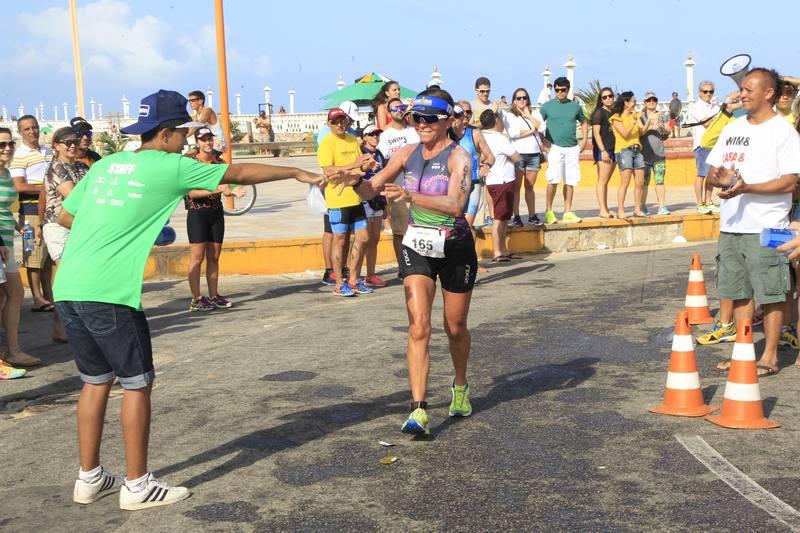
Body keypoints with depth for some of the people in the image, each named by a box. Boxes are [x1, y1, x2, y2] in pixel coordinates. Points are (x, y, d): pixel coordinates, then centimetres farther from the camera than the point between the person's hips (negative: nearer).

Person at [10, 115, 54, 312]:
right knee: (35, 255, -4)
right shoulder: (19, 155, -7)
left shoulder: (49, 152, 16)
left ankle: (49, 296, 18)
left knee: (48, 256, 11)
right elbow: (20, 186, -15)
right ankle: (38, 299, 1)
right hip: (31, 209, -7)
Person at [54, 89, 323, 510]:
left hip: (68, 288, 8)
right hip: (108, 293, -7)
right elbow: (241, 173, 6)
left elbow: (64, 216, 20)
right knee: (137, 383, 5)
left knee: (96, 381, 18)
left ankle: (90, 478, 27)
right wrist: (297, 173, 16)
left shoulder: (106, 164, 16)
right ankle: (136, 486, 13)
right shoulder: (170, 167, -2)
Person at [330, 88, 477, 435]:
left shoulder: (458, 156, -13)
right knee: (418, 327, -11)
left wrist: (409, 195, -40)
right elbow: (371, 190, 5)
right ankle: (419, 409, -13)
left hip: (455, 248, -3)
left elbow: (456, 204, -29)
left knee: (455, 327, 13)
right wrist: (357, 182, -18)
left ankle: (460, 387, 40)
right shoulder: (408, 154, 2)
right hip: (417, 247, 3)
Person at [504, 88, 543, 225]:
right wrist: (531, 131, -3)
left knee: (529, 186, 8)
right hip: (518, 153, -3)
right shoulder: (509, 115, 5)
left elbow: (541, 127, -1)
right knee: (516, 186, -5)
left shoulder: (535, 114, 17)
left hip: (534, 154, 3)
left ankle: (532, 216, 15)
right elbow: (512, 133, -10)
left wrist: (528, 115, 0)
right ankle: (516, 217, -3)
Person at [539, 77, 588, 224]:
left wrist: (584, 139, 11)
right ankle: (549, 211, -1)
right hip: (555, 147, -3)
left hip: (572, 148, 3)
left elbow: (583, 122, 23)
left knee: (570, 181, 5)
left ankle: (567, 213, 13)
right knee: (553, 180, -14)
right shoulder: (547, 106, 1)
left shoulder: (575, 106, 10)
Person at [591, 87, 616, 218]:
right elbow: (596, 132, -11)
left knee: (606, 181, 9)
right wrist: (602, 150, -18)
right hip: (603, 150, -7)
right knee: (602, 180, -9)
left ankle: (606, 209, 11)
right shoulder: (599, 112, -4)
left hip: (613, 149, 7)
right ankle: (603, 210, -11)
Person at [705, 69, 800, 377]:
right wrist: (719, 178, -9)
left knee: (770, 294, 0)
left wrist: (746, 188, -24)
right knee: (739, 293, 11)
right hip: (731, 225, 6)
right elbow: (712, 172, 15)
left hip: (766, 228, -6)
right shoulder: (732, 129, 15)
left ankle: (770, 357, 8)